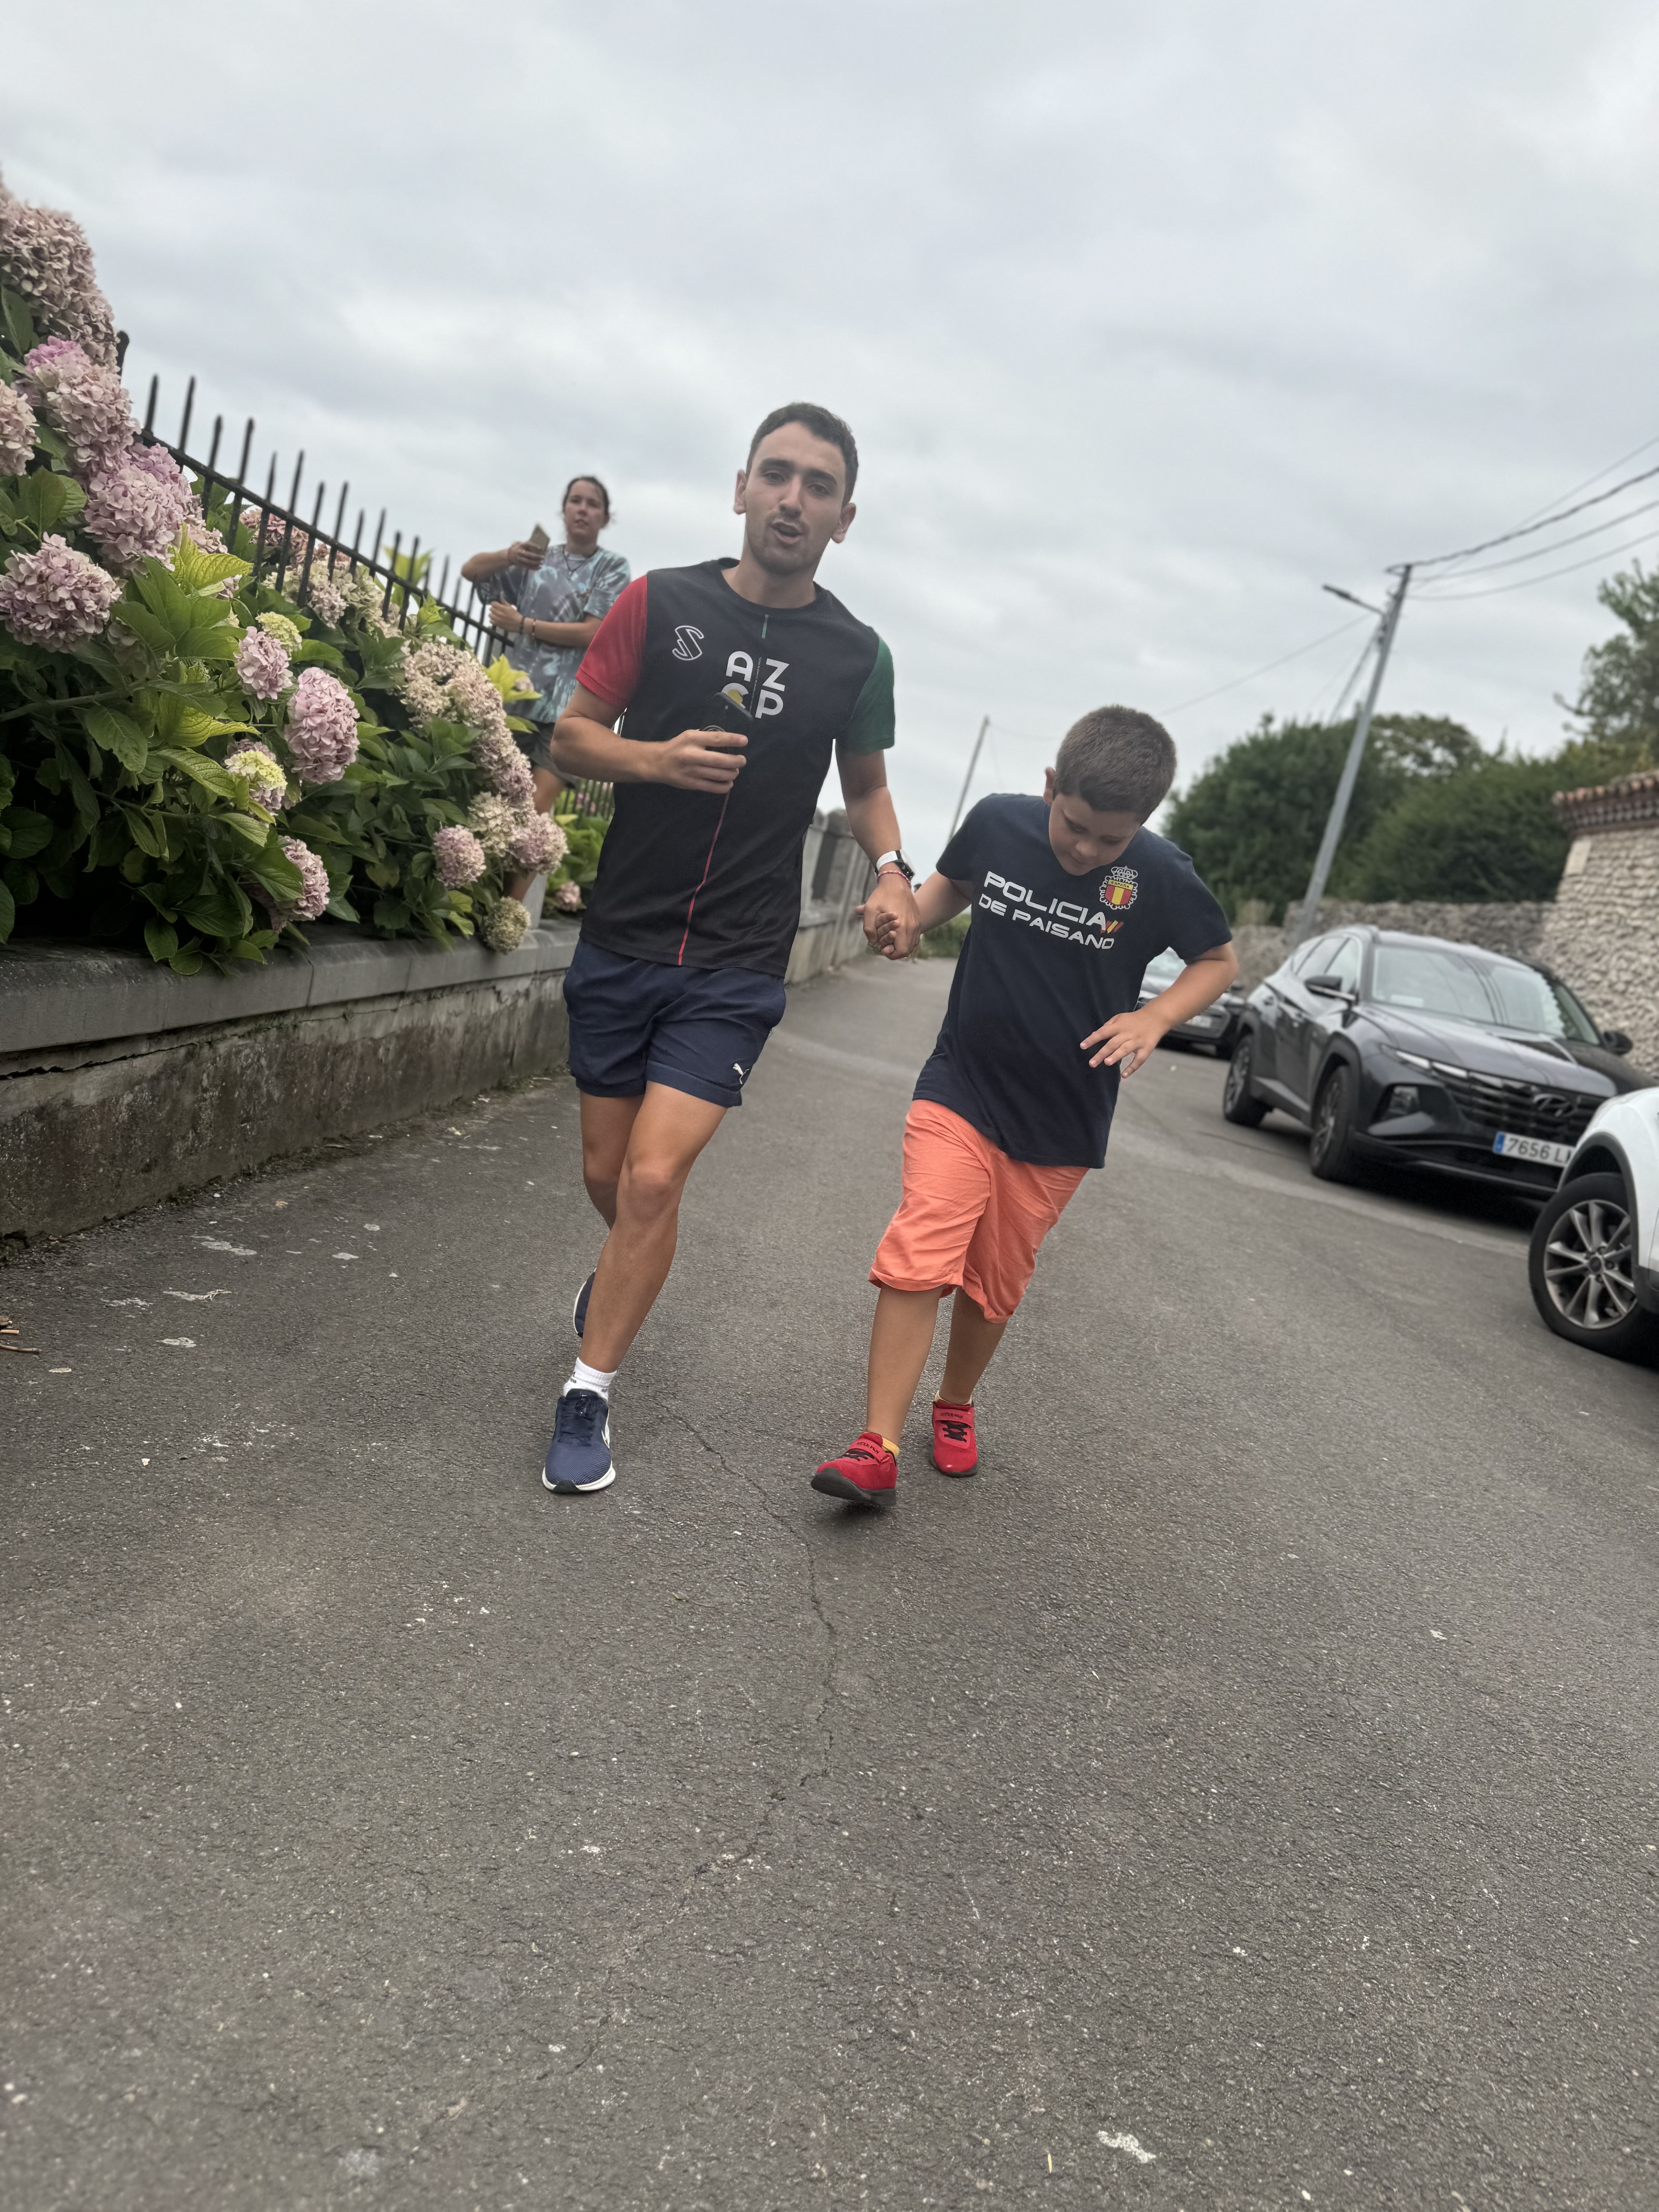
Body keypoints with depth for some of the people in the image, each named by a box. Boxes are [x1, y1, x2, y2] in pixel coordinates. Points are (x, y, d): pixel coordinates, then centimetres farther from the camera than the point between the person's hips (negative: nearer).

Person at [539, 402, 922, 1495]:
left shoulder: (857, 655, 1)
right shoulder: (660, 603, -2)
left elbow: (867, 784, 16)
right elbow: (571, 736, 1)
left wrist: (892, 872, -4)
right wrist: (656, 759, -19)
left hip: (737, 966, -1)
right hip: (621, 940, 2)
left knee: (654, 1178, -13)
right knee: (607, 1175, 13)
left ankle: (589, 1395, 4)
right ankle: (626, 1275, 48)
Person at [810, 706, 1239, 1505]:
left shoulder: (1161, 876, -12)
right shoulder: (997, 822, -8)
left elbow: (1219, 961, 3)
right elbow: (953, 883, 13)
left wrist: (1155, 1017, -15)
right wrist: (904, 914, -9)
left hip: (1060, 1124, 0)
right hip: (960, 1089, 0)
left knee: (994, 1284, 11)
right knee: (919, 1255, -15)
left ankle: (955, 1407, 37)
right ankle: (878, 1446, -10)